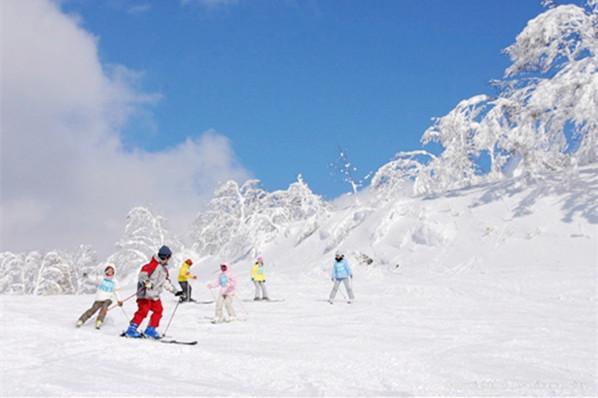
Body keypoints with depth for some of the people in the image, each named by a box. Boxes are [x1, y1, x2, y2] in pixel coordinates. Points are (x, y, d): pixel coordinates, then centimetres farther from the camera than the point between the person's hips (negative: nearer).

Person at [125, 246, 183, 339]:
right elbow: (143, 273, -24)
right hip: (146, 293, -9)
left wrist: (175, 291, 26)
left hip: (155, 295, 9)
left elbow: (166, 281, 28)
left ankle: (150, 330, 13)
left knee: (158, 311, 7)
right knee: (143, 310, -14)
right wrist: (145, 281, -42)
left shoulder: (164, 268, 17)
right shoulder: (153, 264, -11)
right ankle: (131, 330, -9)